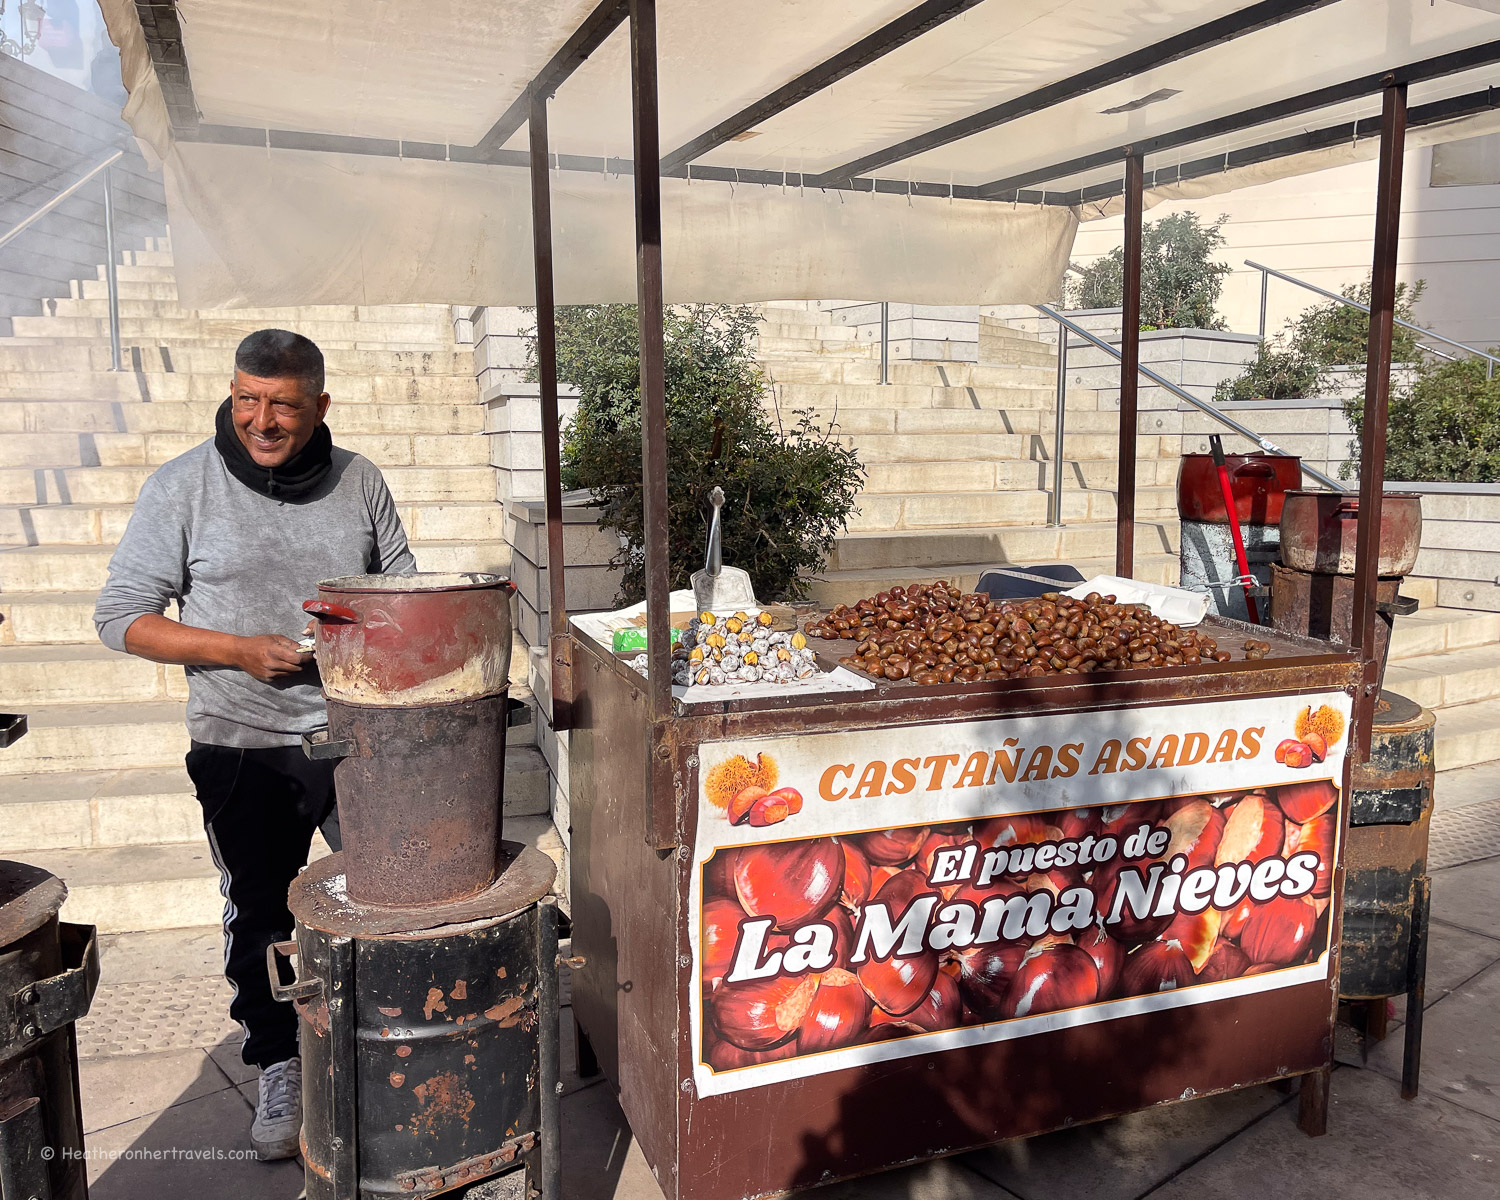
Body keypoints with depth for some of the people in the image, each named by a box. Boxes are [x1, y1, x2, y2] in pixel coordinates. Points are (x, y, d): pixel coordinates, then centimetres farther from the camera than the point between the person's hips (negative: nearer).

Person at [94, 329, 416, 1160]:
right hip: (243, 744, -1)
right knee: (260, 912, 12)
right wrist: (241, 650, -16)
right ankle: (280, 1068, 33)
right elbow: (121, 616, -5)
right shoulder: (182, 488, -5)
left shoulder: (358, 483, 1)